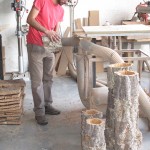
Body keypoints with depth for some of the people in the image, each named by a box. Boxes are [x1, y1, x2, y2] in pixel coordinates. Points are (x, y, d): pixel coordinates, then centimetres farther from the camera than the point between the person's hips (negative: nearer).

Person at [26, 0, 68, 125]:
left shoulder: (61, 10, 9)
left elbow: (56, 29, 12)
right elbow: (30, 19, -18)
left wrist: (55, 37, -11)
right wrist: (47, 32, -28)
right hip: (35, 45, -7)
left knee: (48, 78, 13)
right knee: (37, 80, -3)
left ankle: (47, 105, 26)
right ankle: (39, 112, 2)